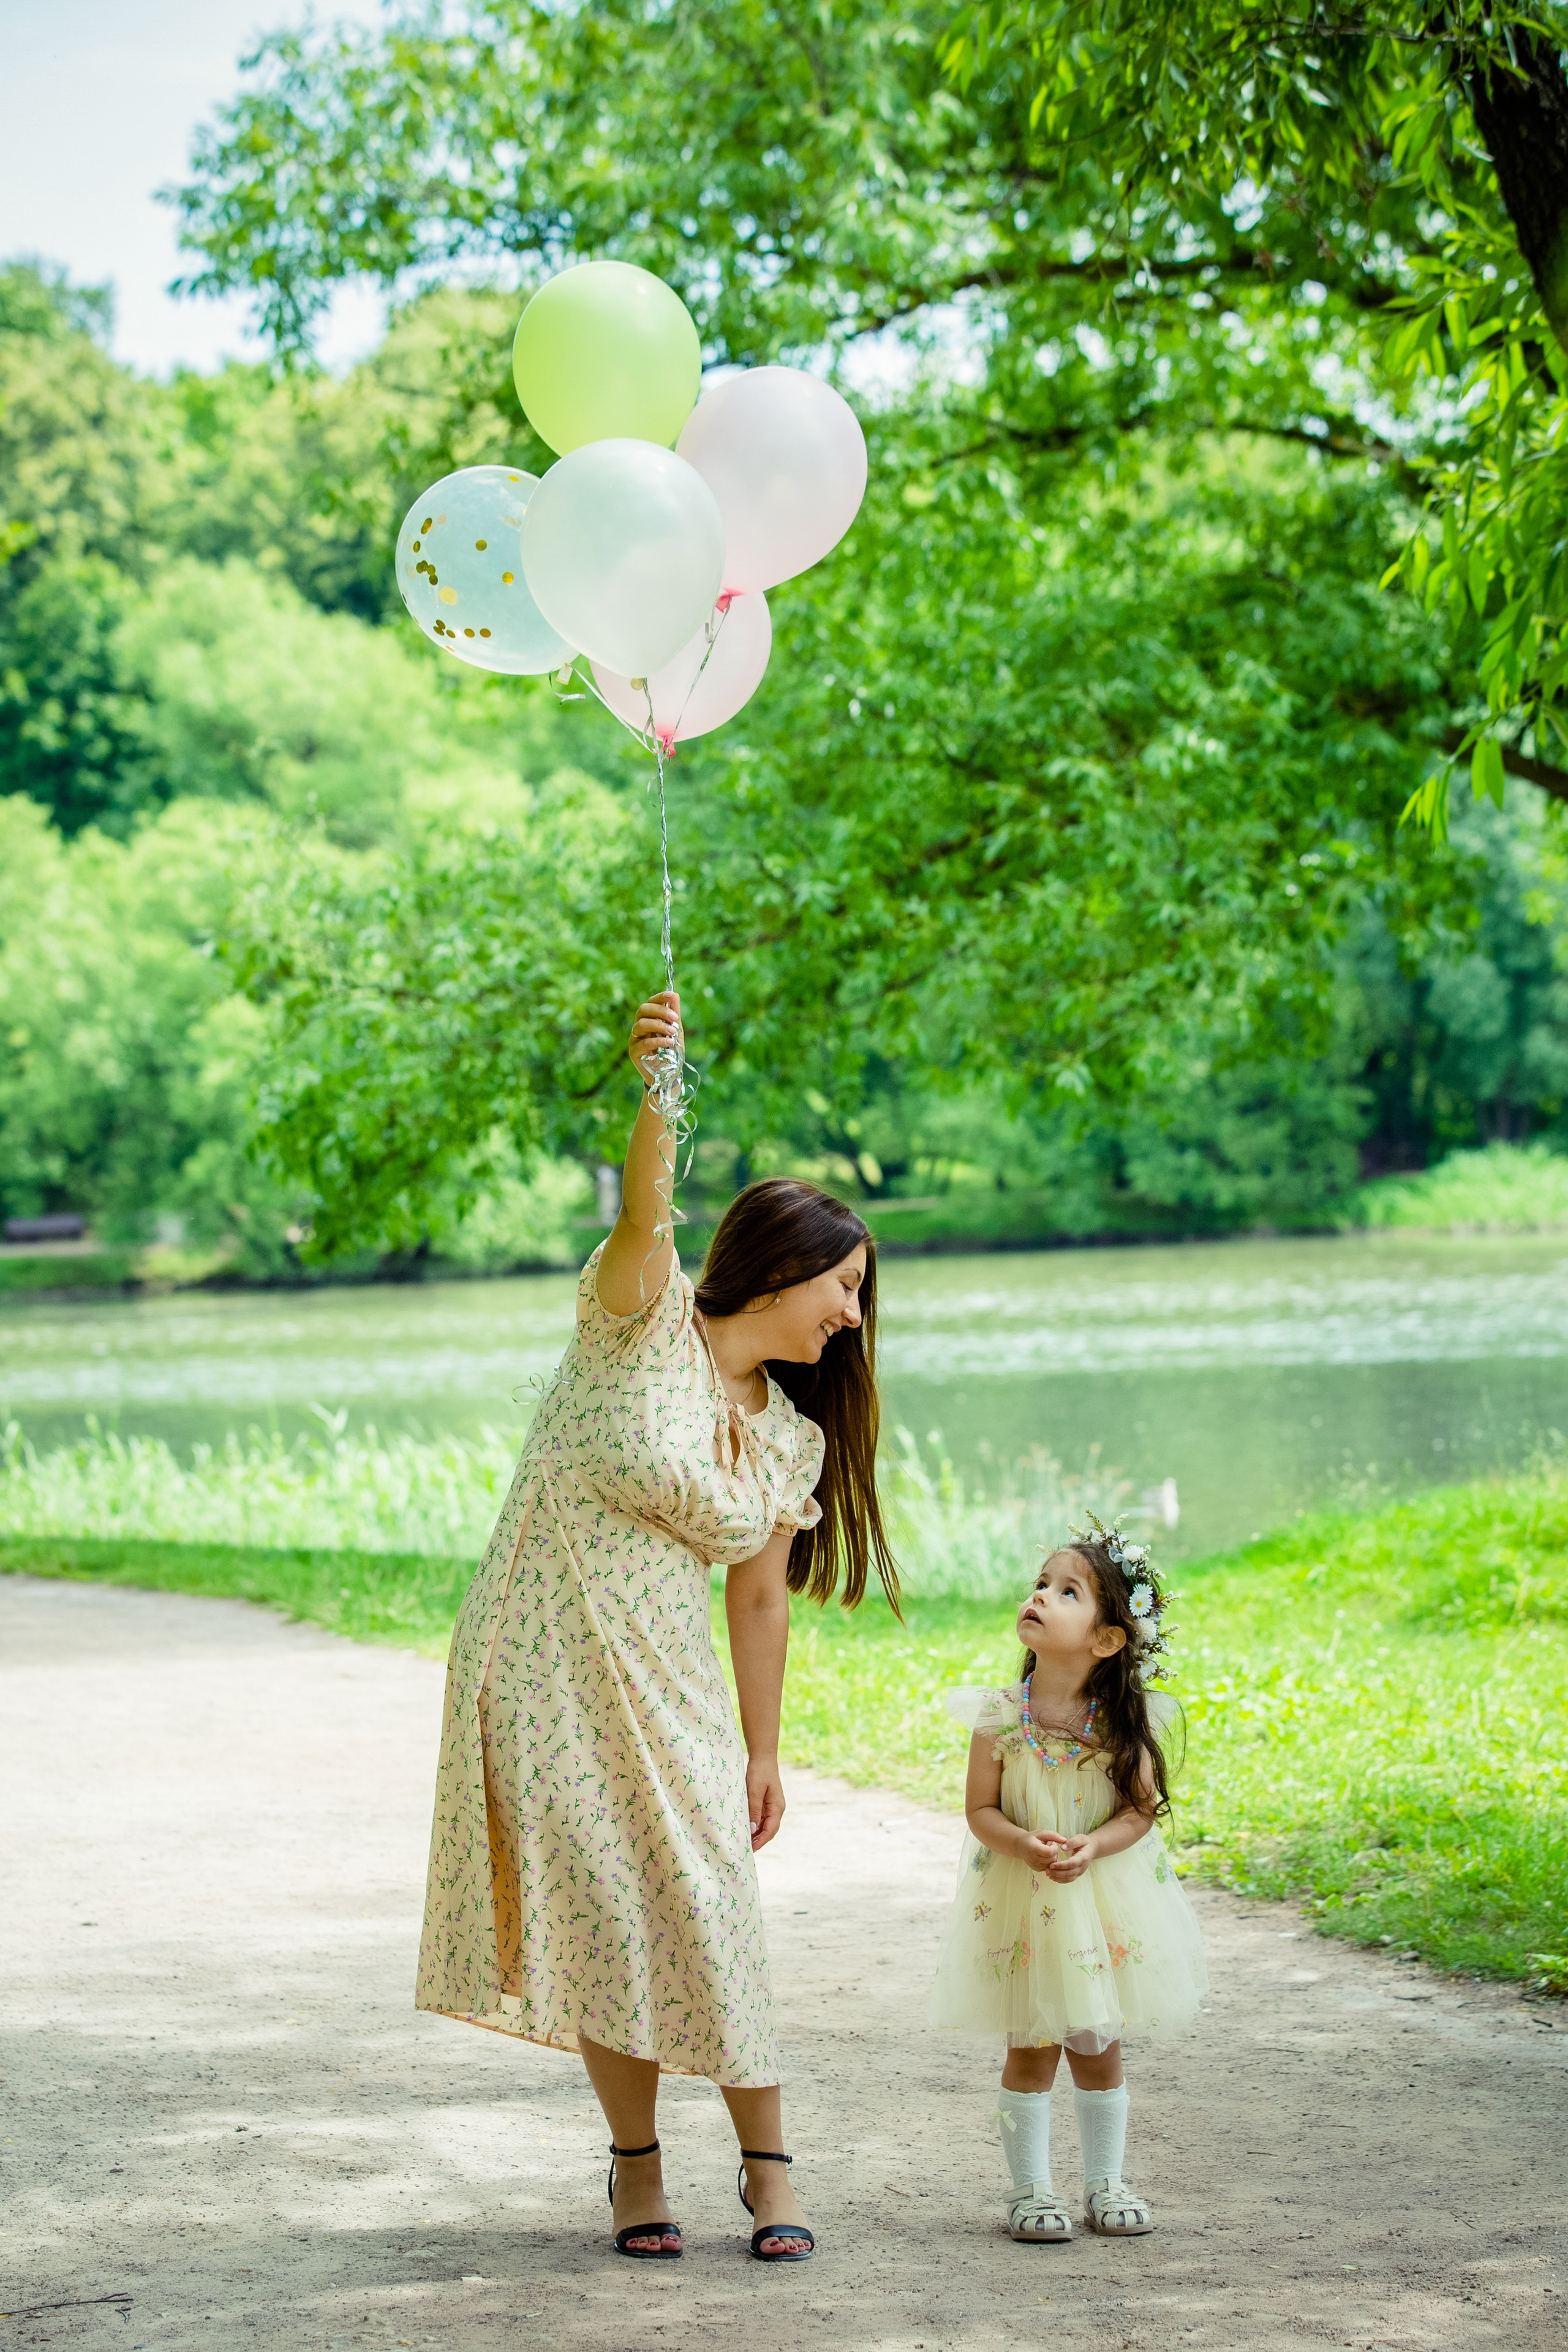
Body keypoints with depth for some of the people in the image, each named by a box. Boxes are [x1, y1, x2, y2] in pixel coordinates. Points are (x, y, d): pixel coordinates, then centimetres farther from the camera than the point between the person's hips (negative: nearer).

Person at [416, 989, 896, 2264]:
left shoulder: (794, 1437, 8)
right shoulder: (645, 1319, -8)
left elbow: (760, 1598, 15)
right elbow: (645, 1209, -28)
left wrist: (764, 1752, 16)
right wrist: (658, 1093, -47)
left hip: (669, 1689, 4)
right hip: (549, 1664, -4)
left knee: (712, 1910, -2)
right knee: (601, 1909, -1)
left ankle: (768, 2161, 12)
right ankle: (636, 2160, 16)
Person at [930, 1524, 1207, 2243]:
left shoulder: (1125, 1723, -9)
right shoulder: (999, 1717, -10)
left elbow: (1143, 1808, -7)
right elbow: (980, 1810, -6)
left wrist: (1094, 1847, -24)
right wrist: (1023, 1846, -24)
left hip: (1104, 1900, 1)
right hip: (1021, 1905, -1)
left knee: (1098, 2048, 10)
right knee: (1031, 2047, 5)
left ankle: (1105, 2183, 24)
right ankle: (1030, 2188, 16)